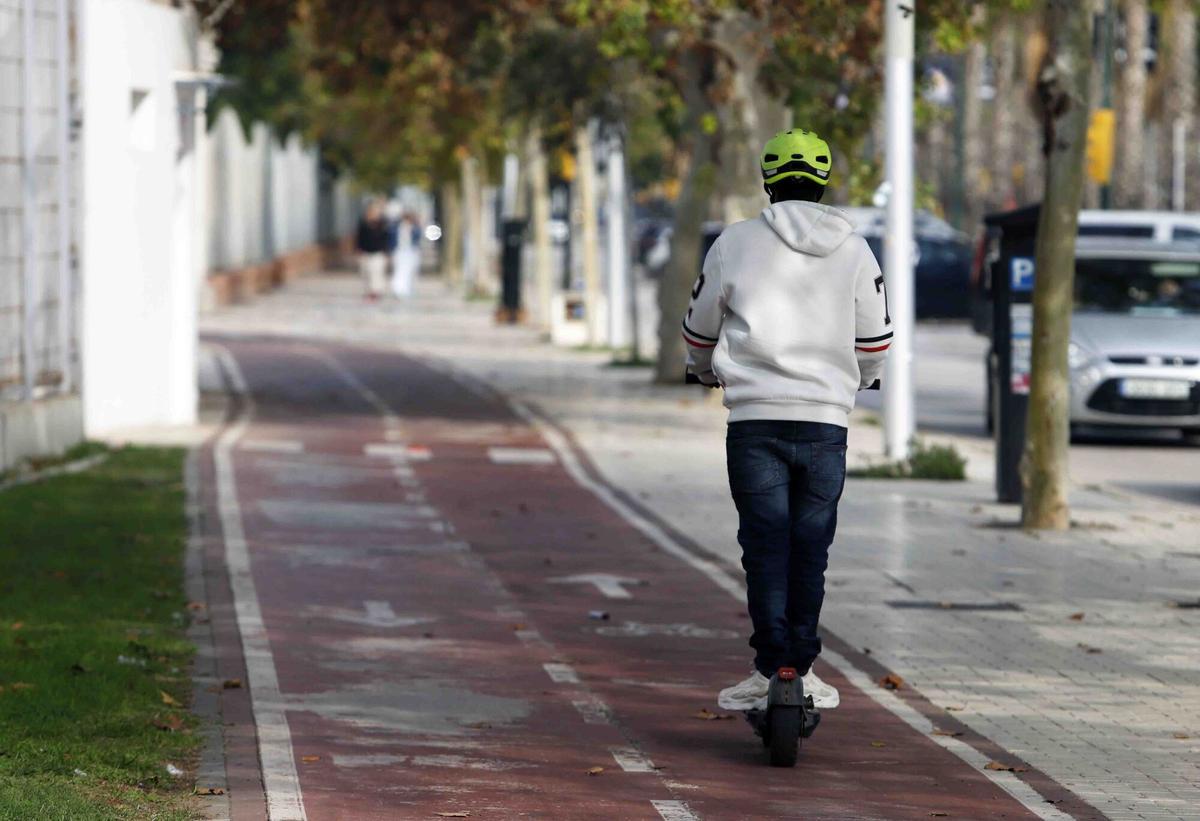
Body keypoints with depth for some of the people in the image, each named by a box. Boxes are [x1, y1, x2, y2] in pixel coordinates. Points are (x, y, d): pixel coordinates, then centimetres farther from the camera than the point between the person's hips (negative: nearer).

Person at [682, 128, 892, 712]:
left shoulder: (735, 243, 1)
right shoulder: (855, 250, 6)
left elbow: (700, 329, 13)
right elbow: (875, 340, 13)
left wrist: (706, 372, 35)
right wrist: (855, 382, 35)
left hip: (756, 415, -2)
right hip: (827, 418, 2)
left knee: (766, 547, -2)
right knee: (811, 548, 9)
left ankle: (771, 668, -8)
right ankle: (803, 668, 12)